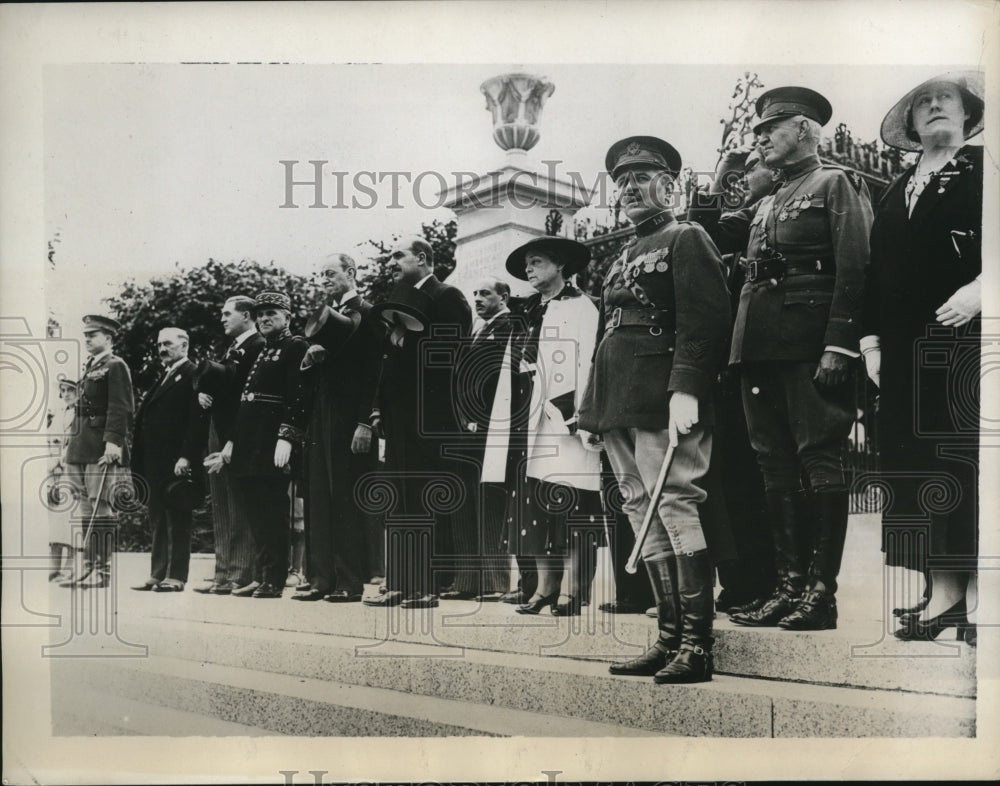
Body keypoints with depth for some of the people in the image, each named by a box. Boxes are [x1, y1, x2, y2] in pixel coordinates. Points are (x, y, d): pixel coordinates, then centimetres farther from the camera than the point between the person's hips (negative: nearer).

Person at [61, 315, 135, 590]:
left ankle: (102, 571, -3)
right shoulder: (89, 368, 21)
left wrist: (113, 441, -24)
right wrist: (71, 443, 19)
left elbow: (119, 408, -14)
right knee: (87, 512, 9)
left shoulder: (115, 366, -5)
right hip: (80, 450, 9)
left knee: (101, 509, -6)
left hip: (102, 450, -8)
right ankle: (88, 569, 13)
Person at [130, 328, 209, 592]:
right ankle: (158, 574, 15)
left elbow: (198, 419, -16)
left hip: (177, 461, -9)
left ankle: (175, 577, 0)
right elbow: (146, 420, 21)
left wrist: (186, 457, -21)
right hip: (155, 461, 9)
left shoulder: (193, 375, -7)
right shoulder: (163, 377, 21)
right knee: (158, 519, 10)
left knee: (177, 519, -4)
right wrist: (139, 459, 14)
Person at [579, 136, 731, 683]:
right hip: (618, 404, 9)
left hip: (661, 399, -9)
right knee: (643, 512, 8)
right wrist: (594, 404, 20)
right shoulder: (624, 256, 25)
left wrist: (684, 390, -24)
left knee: (677, 506, -10)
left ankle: (697, 646, -5)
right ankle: (669, 638, 15)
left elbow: (703, 320, -12)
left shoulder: (686, 239, 0)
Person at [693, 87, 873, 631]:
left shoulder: (836, 184, 3)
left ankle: (822, 593, -5)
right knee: (776, 465, 6)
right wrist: (717, 181, 13)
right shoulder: (766, 203, 25)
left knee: (820, 458, -7)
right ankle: (790, 585, 11)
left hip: (810, 339, -8)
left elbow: (855, 269, -9)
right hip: (759, 342, 8)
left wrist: (838, 346, -18)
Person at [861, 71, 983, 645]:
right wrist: (872, 338, 10)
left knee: (969, 461, -7)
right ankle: (943, 591, 7)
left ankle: (977, 590, -1)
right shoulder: (898, 192, 21)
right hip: (905, 347, 5)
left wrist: (980, 287, -19)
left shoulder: (980, 170, 7)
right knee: (917, 463, 1)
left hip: (963, 335, -5)